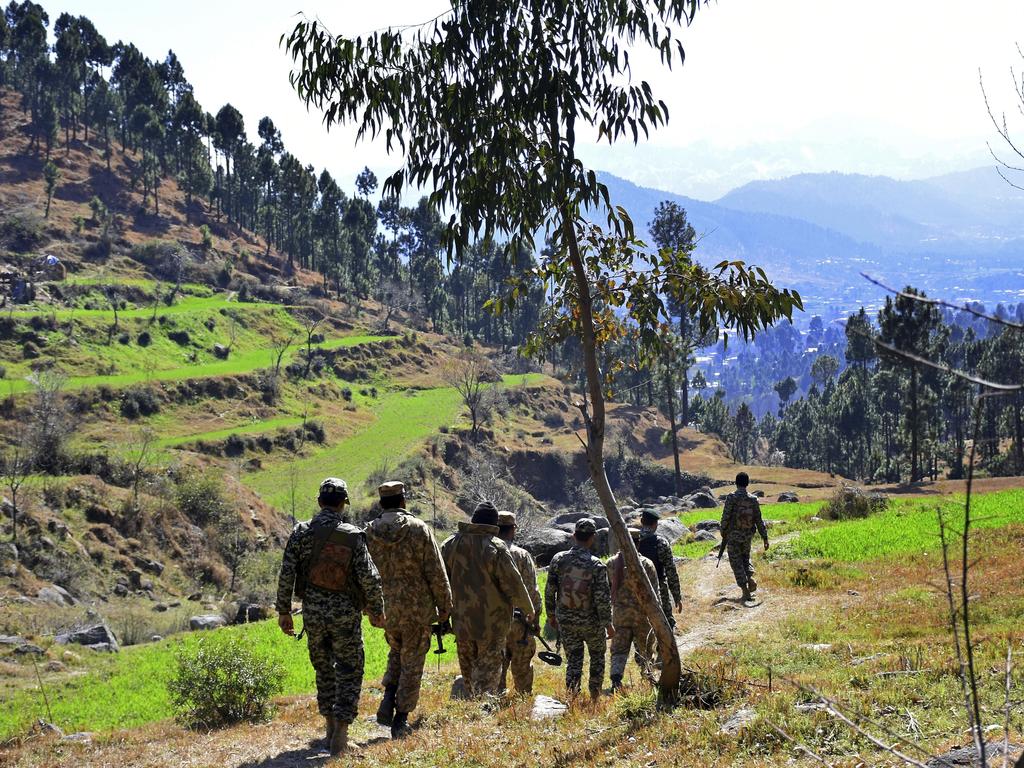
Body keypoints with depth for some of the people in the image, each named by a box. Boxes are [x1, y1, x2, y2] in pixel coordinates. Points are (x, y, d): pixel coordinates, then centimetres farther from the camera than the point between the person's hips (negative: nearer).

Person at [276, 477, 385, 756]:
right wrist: (377, 610, 3)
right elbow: (368, 578, -11)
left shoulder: (301, 532, -3)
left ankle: (331, 727, 28)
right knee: (349, 673, 6)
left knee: (324, 669, 20)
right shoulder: (353, 536, -9)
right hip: (345, 613, -3)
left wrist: (284, 611, 5)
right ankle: (340, 735, -4)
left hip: (313, 611, 3)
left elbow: (286, 574, -4)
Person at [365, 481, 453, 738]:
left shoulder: (369, 532, 0)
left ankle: (388, 701, 8)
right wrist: (444, 605, 1)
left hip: (385, 608, 3)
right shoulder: (418, 529, -10)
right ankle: (401, 721, 8)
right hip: (416, 607, -3)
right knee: (411, 662, 7)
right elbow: (436, 573, -9)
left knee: (396, 652, 26)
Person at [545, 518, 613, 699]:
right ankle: (595, 697, 29)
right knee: (597, 657, 21)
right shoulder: (596, 565, -17)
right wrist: (608, 624, -5)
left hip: (566, 622, 2)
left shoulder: (558, 560, -8)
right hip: (591, 622, -2)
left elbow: (549, 592, -2)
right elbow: (602, 599, -16)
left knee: (573, 661, 12)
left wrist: (551, 615, 12)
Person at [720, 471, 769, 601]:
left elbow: (725, 517, -13)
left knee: (736, 561, 5)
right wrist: (765, 538, 3)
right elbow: (759, 520, -1)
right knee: (745, 557, 26)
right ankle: (750, 577, 1)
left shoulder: (731, 498, -14)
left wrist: (723, 533, 1)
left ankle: (745, 590, -2)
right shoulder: (753, 499, -3)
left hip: (733, 535, -4)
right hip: (748, 535, 4)